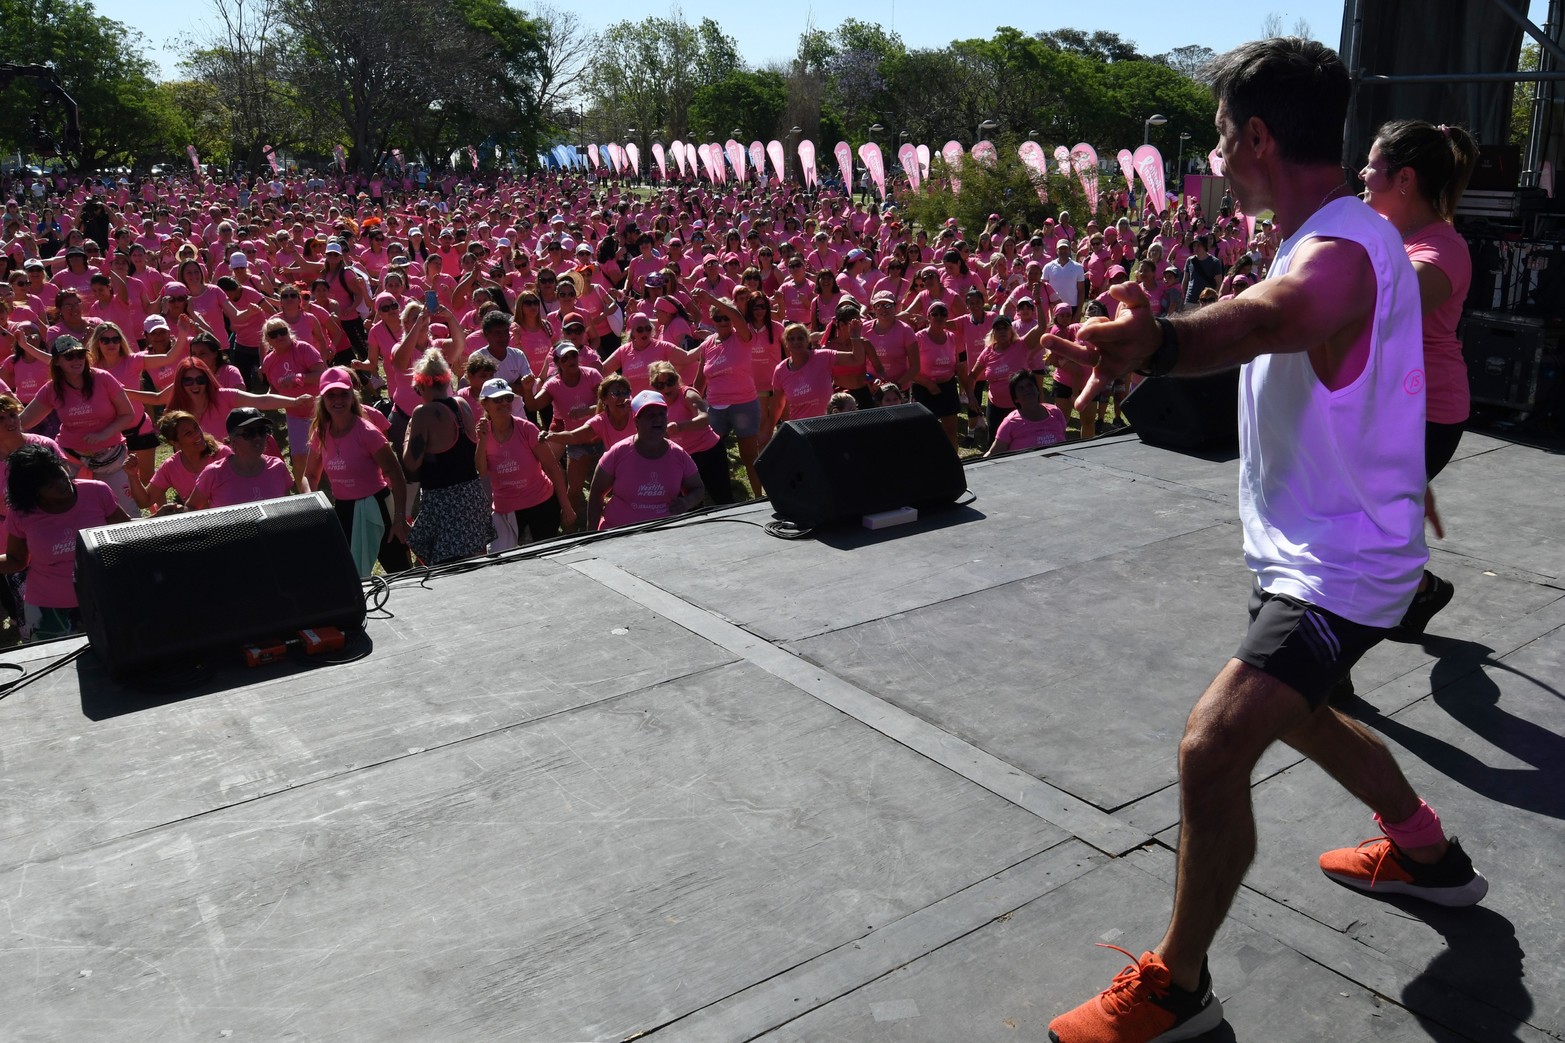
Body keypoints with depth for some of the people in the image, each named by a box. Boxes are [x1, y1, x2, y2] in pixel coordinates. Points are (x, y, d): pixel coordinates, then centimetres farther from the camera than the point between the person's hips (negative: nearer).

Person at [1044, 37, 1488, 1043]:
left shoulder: (1339, 253, -30)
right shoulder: (1334, 239, 9)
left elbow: (1267, 315, -52)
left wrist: (1157, 343, -72)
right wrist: (1153, 340, -13)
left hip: (1339, 566, -11)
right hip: (1309, 547, 11)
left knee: (1213, 746, -18)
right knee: (1296, 712, 28)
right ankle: (1428, 854, 52)